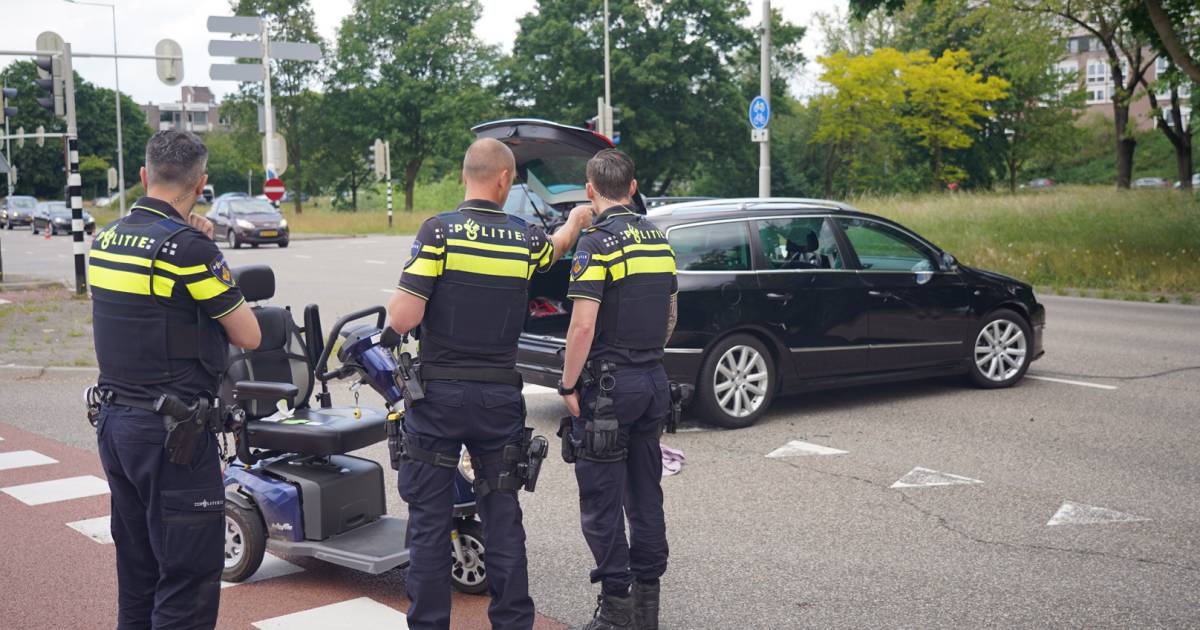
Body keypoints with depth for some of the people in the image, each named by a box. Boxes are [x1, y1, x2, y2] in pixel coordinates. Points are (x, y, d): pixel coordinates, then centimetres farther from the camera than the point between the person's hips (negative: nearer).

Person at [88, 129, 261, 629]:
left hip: (113, 421, 8)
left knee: (137, 570, 18)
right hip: (172, 432, -8)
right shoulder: (187, 247, -16)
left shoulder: (103, 241, 8)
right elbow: (249, 336, -10)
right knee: (190, 576, -2)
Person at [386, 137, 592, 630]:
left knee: (430, 519, 6)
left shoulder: (438, 231, -11)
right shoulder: (527, 239, 1)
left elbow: (403, 319, -16)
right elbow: (557, 246, 27)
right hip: (499, 397, 3)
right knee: (503, 516, 12)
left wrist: (397, 297, 8)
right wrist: (576, 220, 49)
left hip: (438, 394, -3)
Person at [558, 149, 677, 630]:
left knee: (601, 499, 1)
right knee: (645, 493, 13)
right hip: (654, 381, 7)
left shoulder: (597, 242, -14)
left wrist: (568, 386, -11)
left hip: (608, 385, -7)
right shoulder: (658, 239, 10)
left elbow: (583, 324, -20)